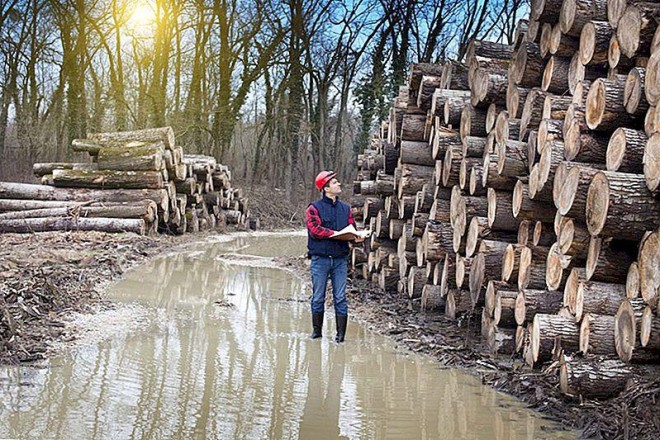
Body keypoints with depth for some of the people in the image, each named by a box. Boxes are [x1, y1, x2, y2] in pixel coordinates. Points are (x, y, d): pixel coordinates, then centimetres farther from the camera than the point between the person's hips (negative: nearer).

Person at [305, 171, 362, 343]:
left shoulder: (345, 208, 13)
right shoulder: (314, 208, -2)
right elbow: (315, 230, -14)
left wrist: (356, 236, -14)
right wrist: (335, 233, -18)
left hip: (340, 259, 3)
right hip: (320, 259, -3)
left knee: (340, 298, 2)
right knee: (318, 297, 6)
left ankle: (341, 333, 6)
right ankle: (316, 331, 19)